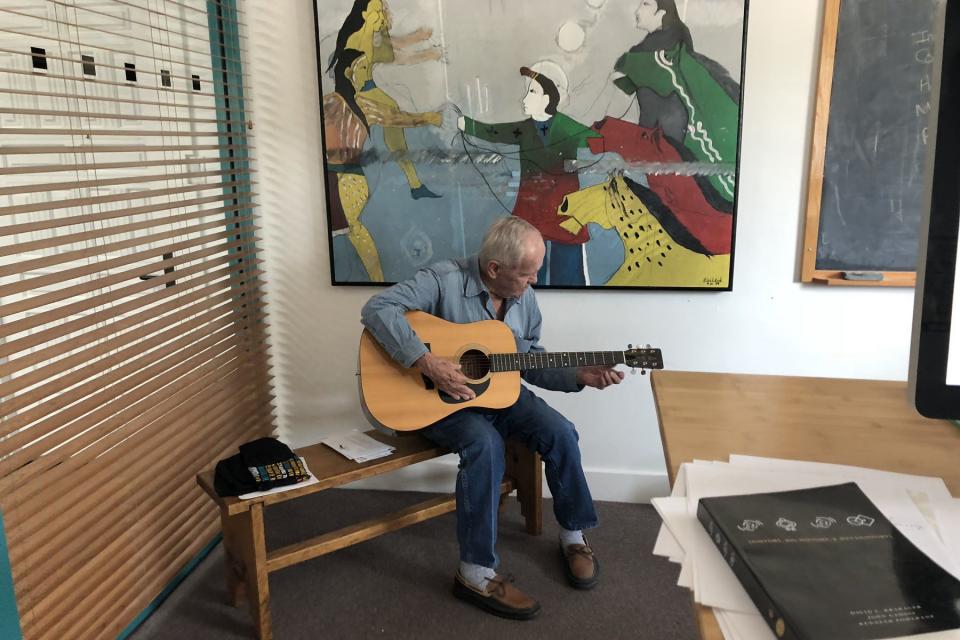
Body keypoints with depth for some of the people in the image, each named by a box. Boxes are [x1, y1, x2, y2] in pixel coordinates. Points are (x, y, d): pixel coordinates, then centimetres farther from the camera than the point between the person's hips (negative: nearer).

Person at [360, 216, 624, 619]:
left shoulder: (524, 299, 1)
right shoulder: (445, 280, -20)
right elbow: (377, 310, -29)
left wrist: (581, 376, -4)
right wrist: (427, 364, -35)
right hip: (439, 398, -6)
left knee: (561, 433, -13)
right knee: (486, 445, -34)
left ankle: (573, 535, 11)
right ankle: (476, 574, -22)